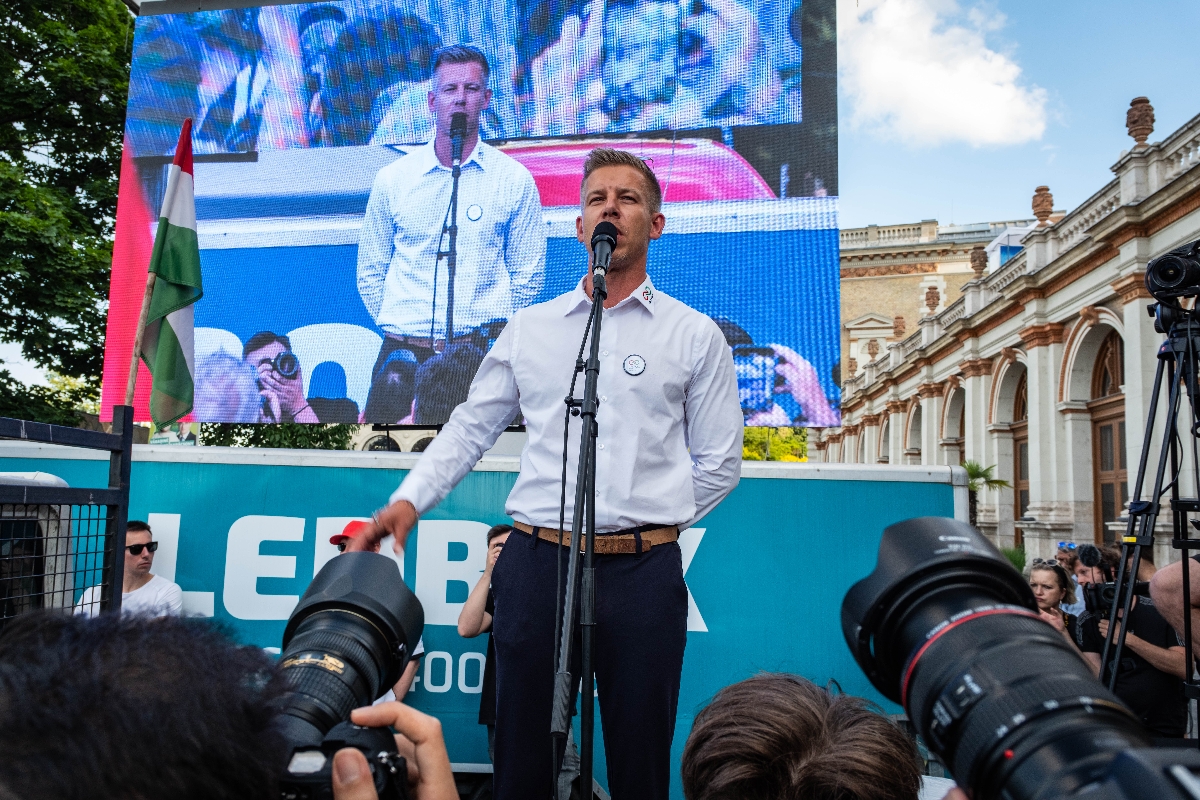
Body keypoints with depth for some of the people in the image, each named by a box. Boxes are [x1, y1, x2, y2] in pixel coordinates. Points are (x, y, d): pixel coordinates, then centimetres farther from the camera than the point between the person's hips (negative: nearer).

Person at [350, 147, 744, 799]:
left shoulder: (695, 335, 6)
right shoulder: (529, 328, 11)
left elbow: (719, 463, 8)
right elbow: (471, 427, 11)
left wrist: (651, 521, 3)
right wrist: (409, 499, -2)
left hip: (643, 572, -1)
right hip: (534, 565, 2)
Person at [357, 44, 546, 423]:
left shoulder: (515, 179, 4)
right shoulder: (392, 179, 8)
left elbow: (528, 276, 7)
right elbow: (370, 272, 14)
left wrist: (491, 329, 2)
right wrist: (396, 327, 6)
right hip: (402, 352, 1)